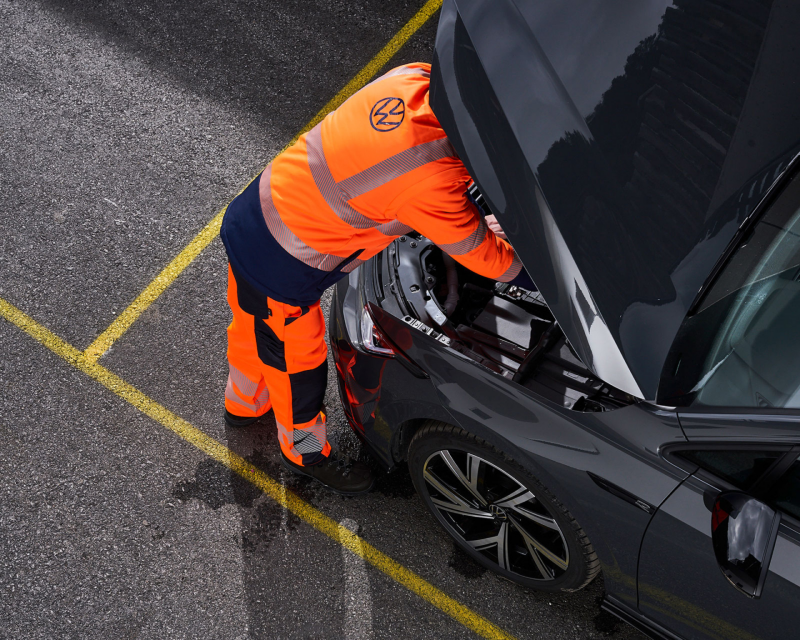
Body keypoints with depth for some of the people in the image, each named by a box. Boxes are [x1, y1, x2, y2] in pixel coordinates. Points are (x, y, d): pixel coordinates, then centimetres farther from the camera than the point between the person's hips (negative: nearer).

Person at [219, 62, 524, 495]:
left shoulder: (413, 78, -12)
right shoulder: (433, 184, -34)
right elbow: (490, 261, -20)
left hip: (252, 216, 8)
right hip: (279, 271, -8)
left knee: (253, 329, 35)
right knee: (298, 366, 21)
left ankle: (244, 402, 65)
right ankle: (305, 452, 50)